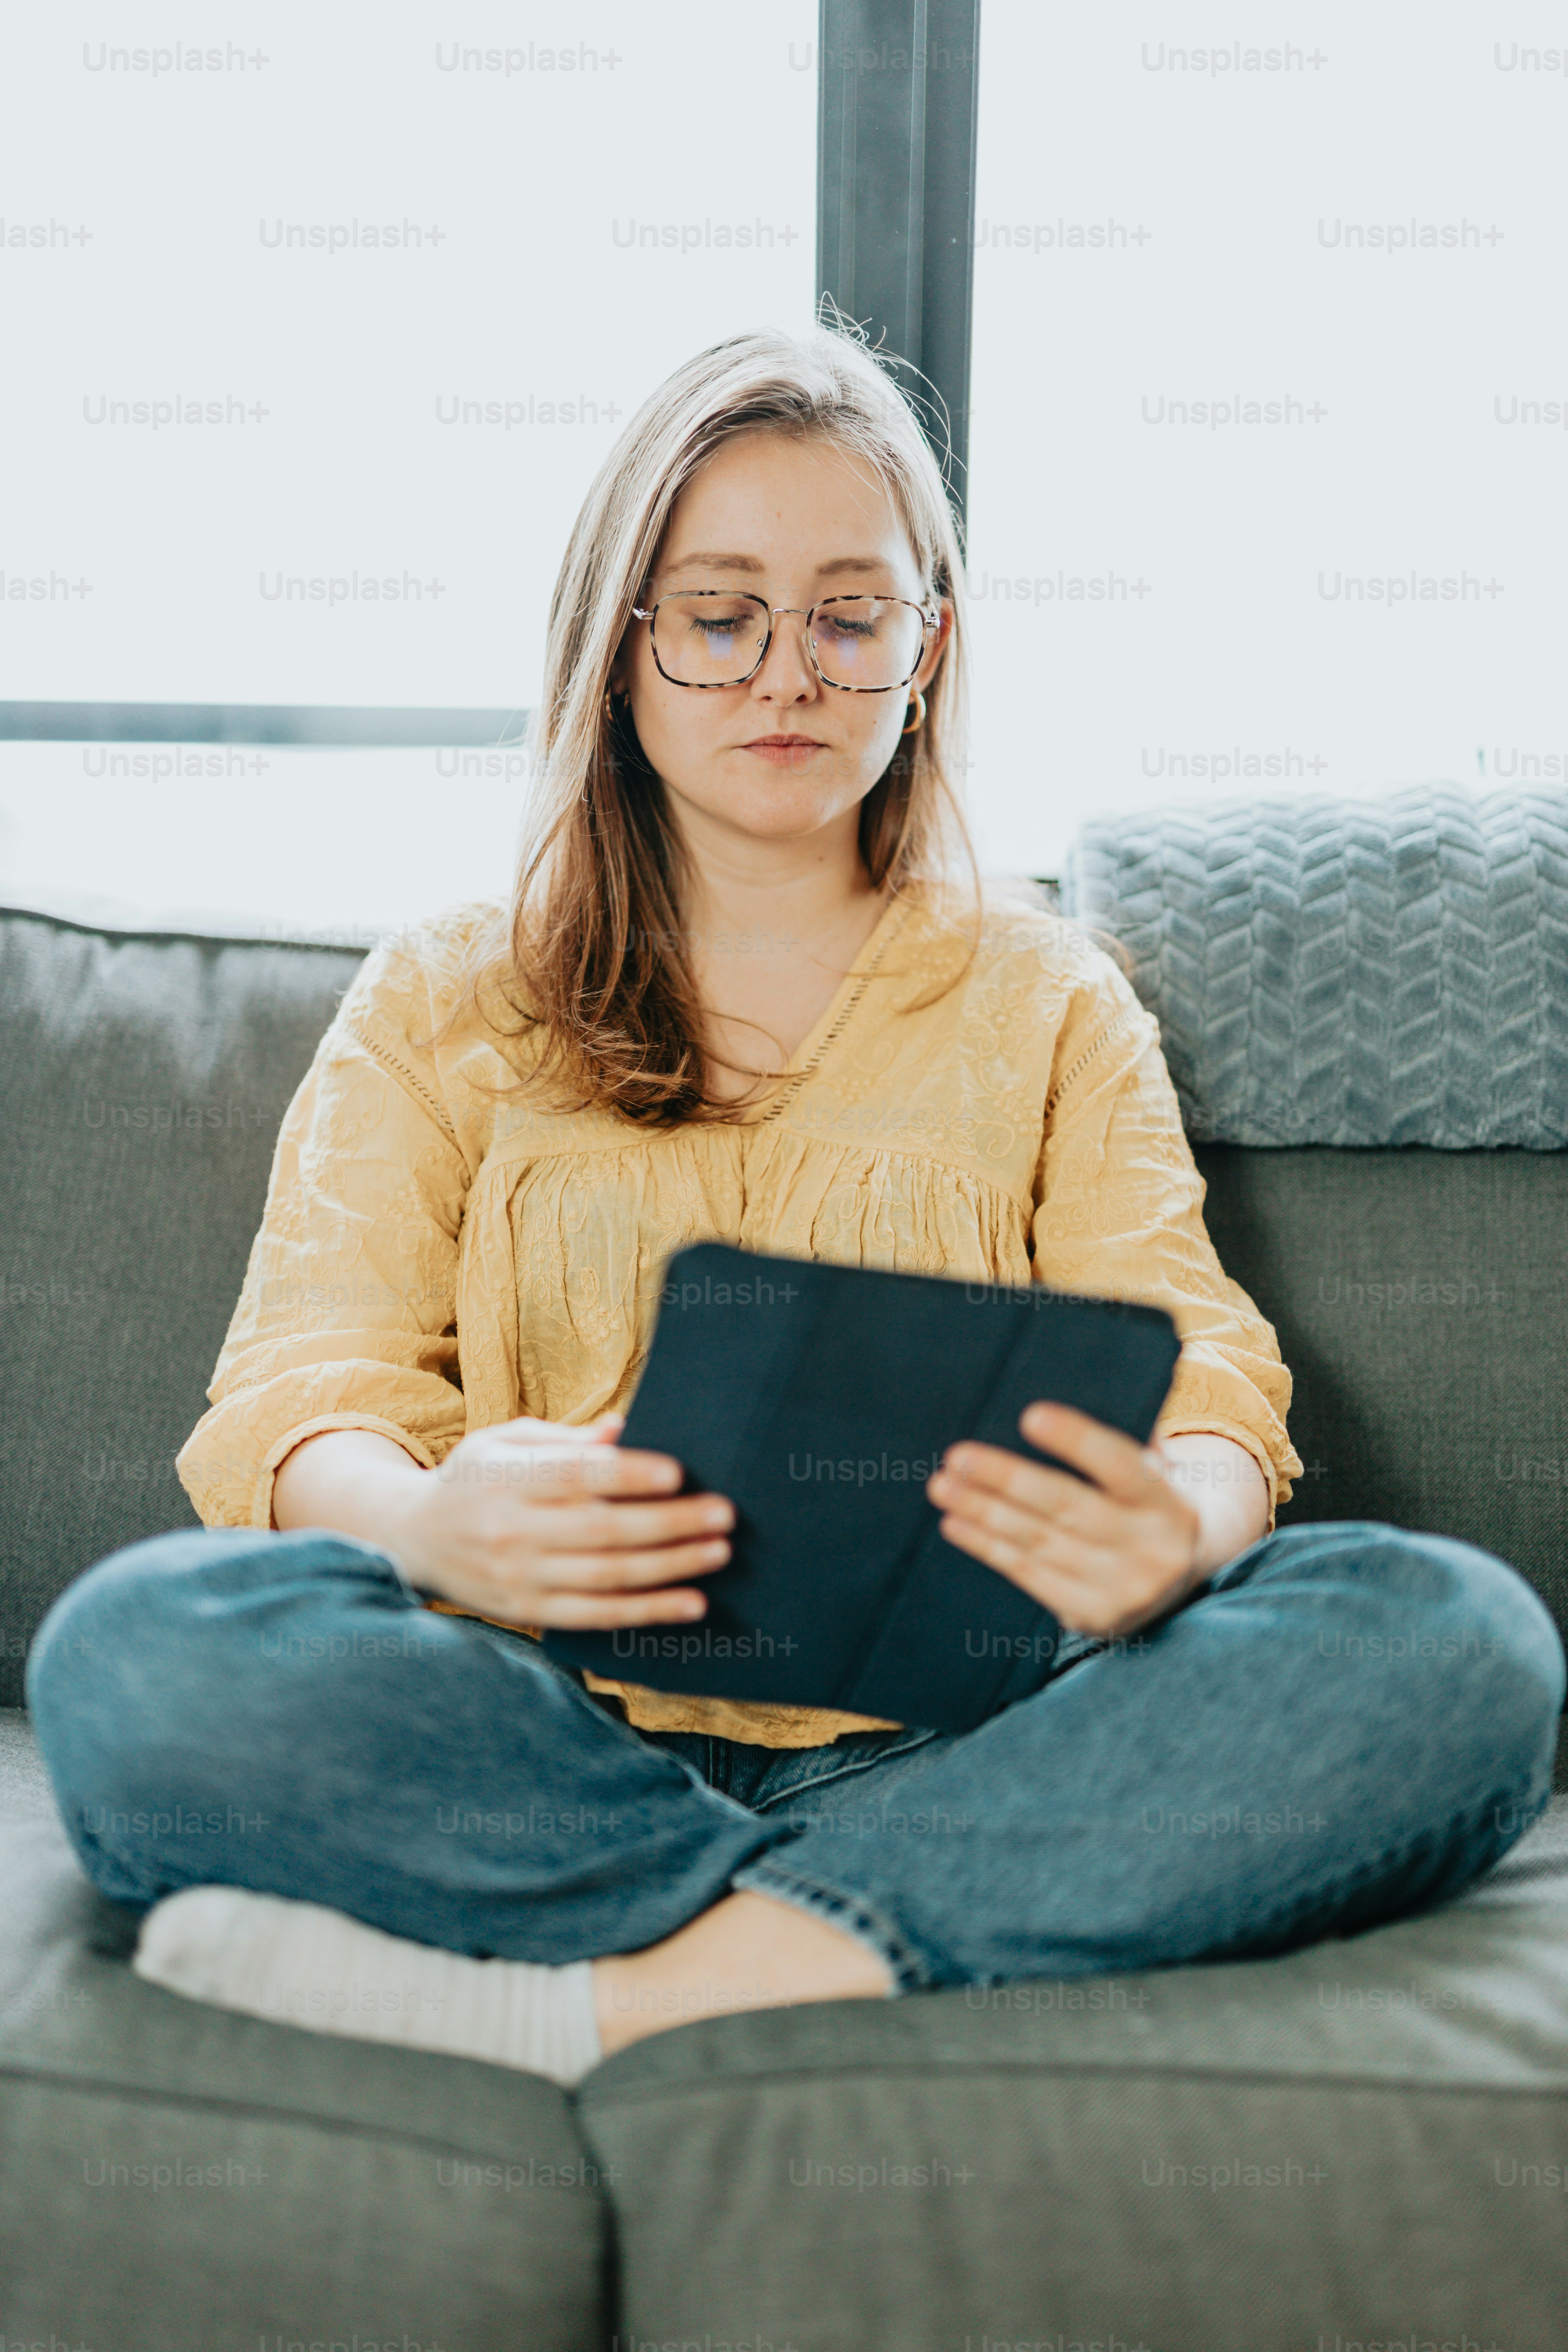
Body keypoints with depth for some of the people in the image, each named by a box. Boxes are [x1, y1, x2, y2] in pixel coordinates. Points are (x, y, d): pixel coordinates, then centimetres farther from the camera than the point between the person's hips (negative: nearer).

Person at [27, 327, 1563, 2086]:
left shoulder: (1049, 1002, 18)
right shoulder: (442, 1004, 15)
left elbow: (1193, 1363, 4)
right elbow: (305, 1382, 2)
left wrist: (1180, 1521, -23)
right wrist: (430, 1525, -25)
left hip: (949, 1735, 2)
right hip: (553, 1739, -1)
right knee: (135, 1649, -30)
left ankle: (614, 1992, -28)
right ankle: (855, 1947, -24)